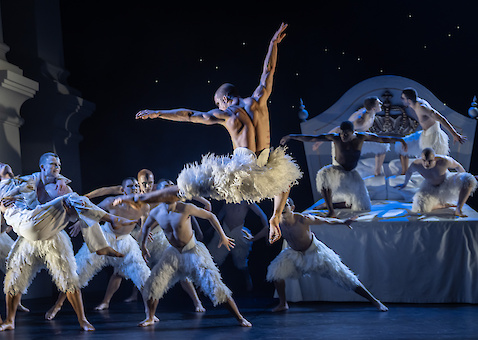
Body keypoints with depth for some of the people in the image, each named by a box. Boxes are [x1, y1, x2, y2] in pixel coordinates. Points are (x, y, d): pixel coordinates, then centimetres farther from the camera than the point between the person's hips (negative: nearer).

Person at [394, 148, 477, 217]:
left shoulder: (444, 161, -35)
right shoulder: (416, 164, -28)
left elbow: (457, 165, -12)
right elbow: (409, 171, -2)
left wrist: (464, 176, 8)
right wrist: (405, 184, 17)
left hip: (447, 183, -2)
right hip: (431, 187, 2)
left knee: (469, 180, -31)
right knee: (419, 208, -24)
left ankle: (458, 210, -24)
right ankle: (442, 205, 5)